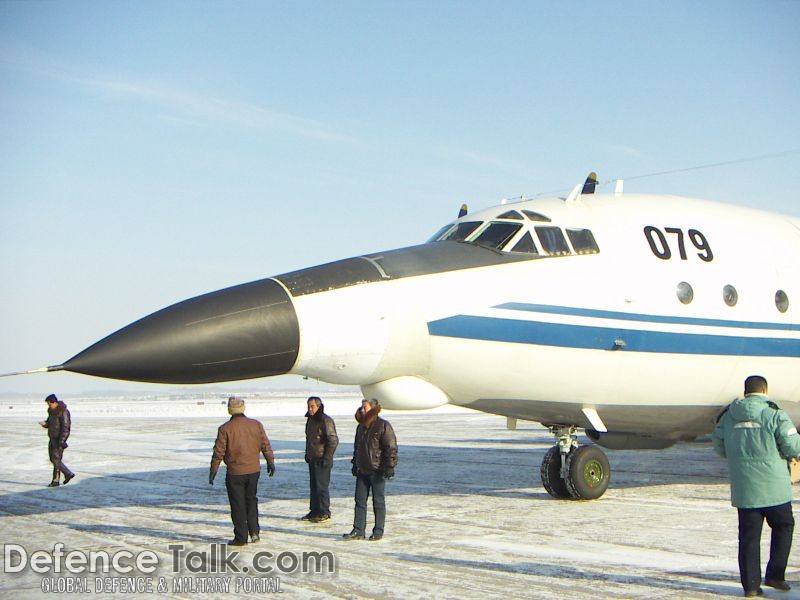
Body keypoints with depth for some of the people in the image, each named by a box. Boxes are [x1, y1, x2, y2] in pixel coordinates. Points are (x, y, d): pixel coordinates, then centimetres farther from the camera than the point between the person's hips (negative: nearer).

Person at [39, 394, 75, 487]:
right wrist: (45, 423, -4)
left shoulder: (63, 412, -18)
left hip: (59, 439, -10)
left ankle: (55, 481, 0)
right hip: (53, 438, 10)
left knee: (56, 459, -8)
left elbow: (65, 427, -21)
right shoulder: (52, 411, 10)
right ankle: (68, 474, 16)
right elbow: (49, 423, 21)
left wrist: (61, 441, -24)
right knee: (53, 458, 11)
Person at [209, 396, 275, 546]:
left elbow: (218, 452, -9)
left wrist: (213, 470, 1)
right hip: (254, 470, 4)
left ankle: (241, 538, 9)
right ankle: (254, 531, 15)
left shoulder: (225, 429, -11)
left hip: (235, 473, -4)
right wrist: (270, 462, 17)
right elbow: (266, 446, 4)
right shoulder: (256, 425, -1)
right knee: (251, 499, 21)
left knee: (238, 505, 5)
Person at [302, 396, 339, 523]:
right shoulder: (310, 420, 13)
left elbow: (333, 441, -18)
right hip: (312, 460, 9)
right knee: (313, 486, 13)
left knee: (321, 486, -5)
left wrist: (327, 458, -18)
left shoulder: (326, 421, -15)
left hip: (322, 461, -9)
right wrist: (307, 454, 21)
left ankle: (324, 512, 2)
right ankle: (314, 511, 20)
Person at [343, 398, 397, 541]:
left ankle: (378, 531, 8)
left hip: (377, 471, -7)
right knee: (360, 500, 5)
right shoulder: (361, 427, 14)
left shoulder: (383, 426, -10)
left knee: (378, 501, 1)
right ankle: (358, 531, 8)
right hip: (362, 470, 7)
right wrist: (355, 464, 20)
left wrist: (389, 467, -18)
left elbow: (391, 448, -13)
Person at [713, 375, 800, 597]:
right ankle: (775, 575, 14)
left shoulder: (728, 416, 4)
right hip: (772, 487, -3)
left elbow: (720, 447, 14)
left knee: (749, 536, 8)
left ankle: (750, 584, 7)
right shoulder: (774, 413, -10)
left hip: (743, 488, 3)